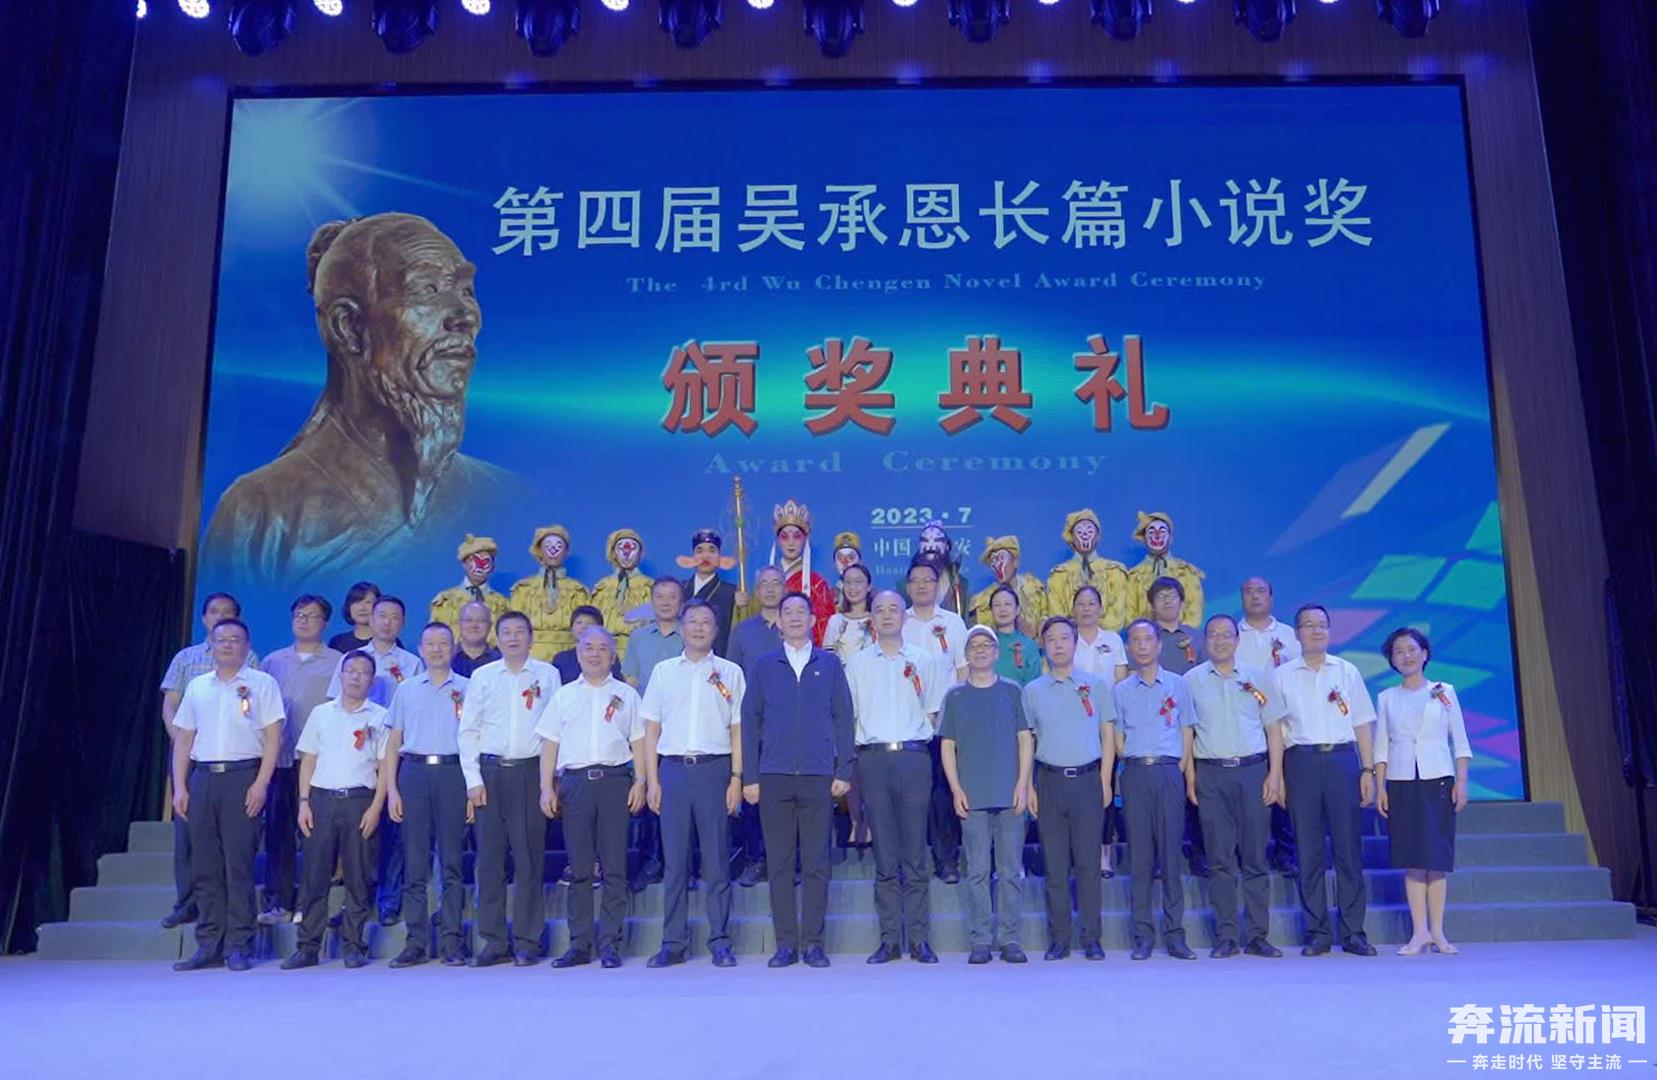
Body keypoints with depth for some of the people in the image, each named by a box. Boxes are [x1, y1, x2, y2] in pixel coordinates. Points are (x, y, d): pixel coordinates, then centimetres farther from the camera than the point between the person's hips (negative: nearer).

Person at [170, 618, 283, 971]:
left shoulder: (261, 683, 4)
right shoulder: (196, 686, 16)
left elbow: (273, 737, -3)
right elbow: (183, 740, 15)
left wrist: (261, 783, -12)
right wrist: (179, 787, 6)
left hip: (242, 776, -4)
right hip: (203, 779, 4)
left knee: (239, 864, -4)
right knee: (204, 865, 5)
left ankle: (238, 946, 1)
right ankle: (209, 945, 13)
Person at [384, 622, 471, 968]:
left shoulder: (467, 689, 7)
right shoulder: (406, 690, 14)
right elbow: (393, 742, 13)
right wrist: (391, 789, 4)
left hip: (453, 773, -2)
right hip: (414, 773, 2)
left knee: (452, 863, 0)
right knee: (414, 864, 2)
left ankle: (452, 942, 6)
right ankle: (416, 942, 9)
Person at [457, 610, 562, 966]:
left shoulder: (548, 675, 6)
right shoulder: (482, 676, 9)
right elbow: (467, 731, 9)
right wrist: (473, 779, 1)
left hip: (531, 770, -2)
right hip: (491, 772, 2)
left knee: (530, 859, -1)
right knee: (489, 858, 3)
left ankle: (527, 942, 7)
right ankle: (494, 941, 12)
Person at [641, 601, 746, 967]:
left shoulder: (730, 673, 7)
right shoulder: (663, 671, 11)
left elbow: (738, 729, 5)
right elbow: (651, 729, 10)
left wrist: (736, 778, -3)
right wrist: (652, 781, 3)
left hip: (714, 768, -1)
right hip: (673, 769, 1)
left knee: (717, 861, 2)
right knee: (674, 861, 4)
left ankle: (720, 942, 9)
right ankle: (673, 943, 12)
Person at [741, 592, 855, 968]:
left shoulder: (830, 664, 9)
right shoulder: (763, 666, 10)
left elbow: (843, 719, 8)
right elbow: (750, 722, 8)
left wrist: (843, 772, 1)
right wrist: (749, 776, 2)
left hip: (818, 776, 0)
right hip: (774, 777, 1)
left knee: (816, 863, 2)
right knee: (780, 863, 3)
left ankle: (814, 942, 11)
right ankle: (785, 943, 11)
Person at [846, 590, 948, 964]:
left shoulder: (925, 661, 11)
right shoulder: (857, 664, 11)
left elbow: (935, 711, 14)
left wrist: (920, 737, 2)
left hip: (914, 757, 0)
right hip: (873, 760, 0)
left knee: (915, 856, 0)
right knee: (884, 858, 2)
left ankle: (919, 939, 6)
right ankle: (890, 939, 8)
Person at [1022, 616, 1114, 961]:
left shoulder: (1095, 685, 7)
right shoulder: (1032, 691, 8)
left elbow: (1108, 735, 7)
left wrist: (1105, 781, -1)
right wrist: (1027, 786, 1)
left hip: (1088, 779, -1)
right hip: (1050, 781, 1)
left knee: (1087, 862, 1)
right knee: (1054, 864, 4)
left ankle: (1092, 938, 9)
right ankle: (1059, 939, 11)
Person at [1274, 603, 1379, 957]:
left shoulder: (1348, 672, 11)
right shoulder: (1282, 676, 9)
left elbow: (1362, 725, 10)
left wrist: (1368, 770, 2)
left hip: (1342, 759, 0)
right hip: (1301, 761, 0)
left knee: (1348, 848, 1)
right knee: (1309, 851, 2)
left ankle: (1354, 932, 9)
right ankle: (1317, 933, 10)